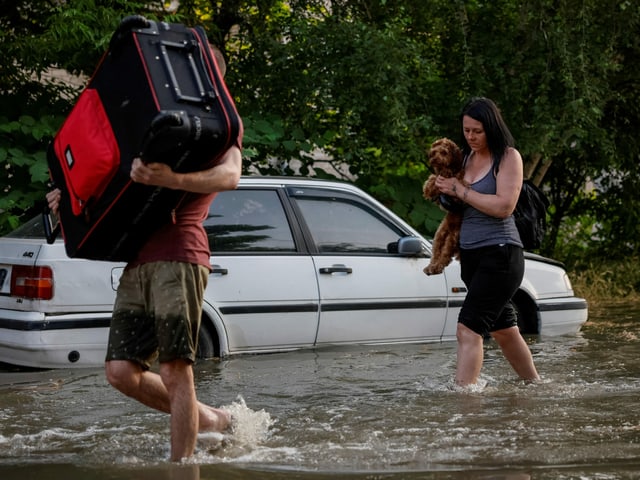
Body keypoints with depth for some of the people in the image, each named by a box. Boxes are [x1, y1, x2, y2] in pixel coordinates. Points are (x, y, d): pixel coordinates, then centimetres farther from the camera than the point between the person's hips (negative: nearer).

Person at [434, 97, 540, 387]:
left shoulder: (508, 156, -8)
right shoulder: (466, 156, 12)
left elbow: (504, 206, -19)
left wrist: (460, 191, -15)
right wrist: (442, 189, 5)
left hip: (500, 253, -8)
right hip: (470, 254, 8)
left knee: (468, 329, -18)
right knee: (503, 329, 18)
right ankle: (534, 384, 33)